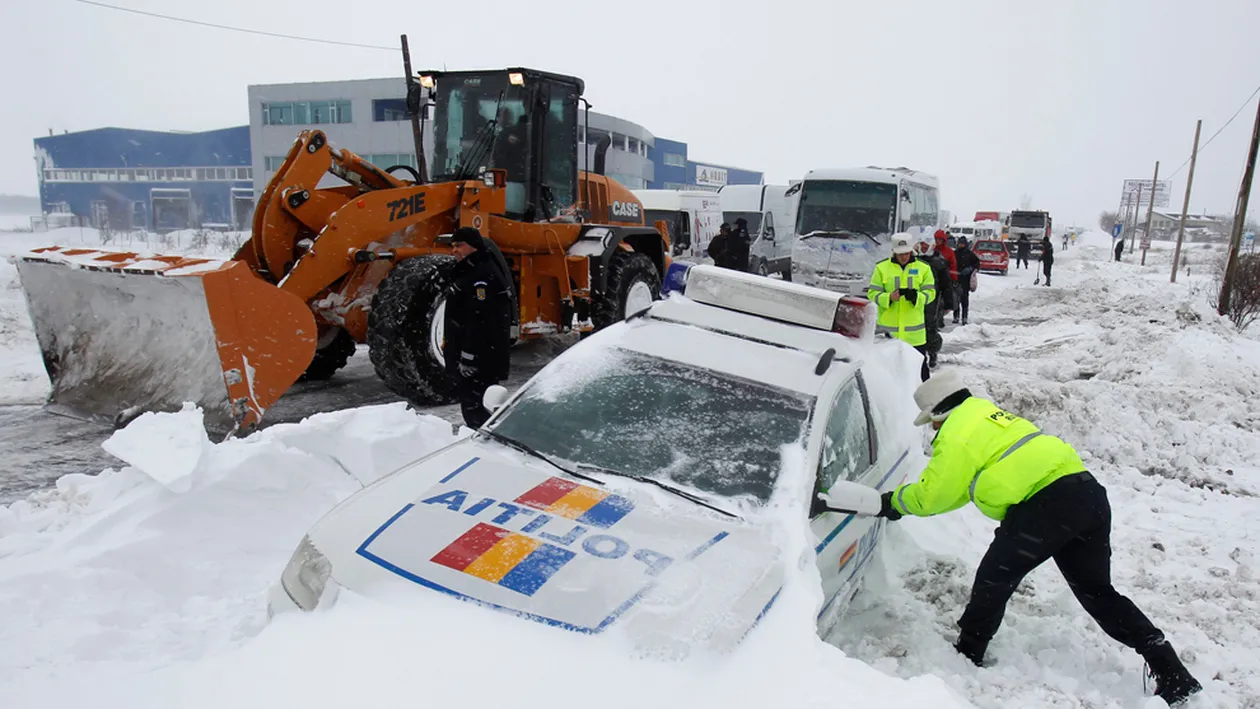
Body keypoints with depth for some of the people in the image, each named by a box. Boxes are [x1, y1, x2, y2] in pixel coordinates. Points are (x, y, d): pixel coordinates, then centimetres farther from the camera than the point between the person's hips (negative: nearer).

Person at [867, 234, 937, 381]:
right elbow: (872, 293, -2)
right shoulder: (882, 268, 0)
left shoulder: (923, 268, 4)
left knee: (919, 363, 10)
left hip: (914, 330, 1)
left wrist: (916, 297, -21)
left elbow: (930, 293, 1)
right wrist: (889, 297, -22)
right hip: (888, 328, -1)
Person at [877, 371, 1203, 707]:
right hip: (1089, 494, 10)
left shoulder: (956, 435, -3)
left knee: (994, 578, 6)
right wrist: (906, 498, 34)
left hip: (1047, 504, -10)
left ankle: (967, 656, 20)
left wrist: (895, 500, 19)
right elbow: (962, 486, 34)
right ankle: (1174, 675, 19)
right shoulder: (988, 415, 28)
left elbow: (931, 496, 0)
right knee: (1097, 592, 20)